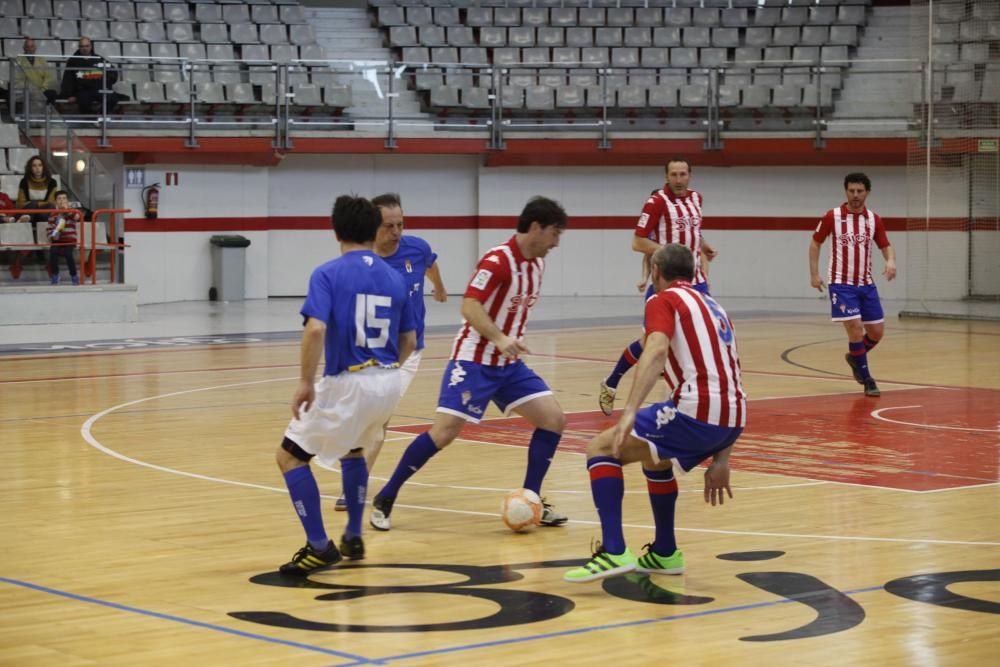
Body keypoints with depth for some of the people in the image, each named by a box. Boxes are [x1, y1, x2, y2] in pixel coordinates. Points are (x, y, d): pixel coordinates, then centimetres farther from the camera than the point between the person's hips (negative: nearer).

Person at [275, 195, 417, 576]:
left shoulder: (328, 274, -6)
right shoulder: (394, 278, 10)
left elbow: (315, 329, -20)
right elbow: (409, 342, 15)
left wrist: (306, 383, -12)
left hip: (347, 383, -6)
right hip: (389, 381, 6)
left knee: (290, 457, 7)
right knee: (351, 449, 33)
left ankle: (319, 547, -1)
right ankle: (353, 539, 33)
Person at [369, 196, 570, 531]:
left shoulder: (537, 264, 7)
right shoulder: (497, 260, -18)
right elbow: (470, 307, -27)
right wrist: (499, 339, -40)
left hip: (509, 363, 8)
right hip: (474, 361, -8)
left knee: (554, 419, -4)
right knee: (444, 432, -15)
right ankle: (384, 499, -2)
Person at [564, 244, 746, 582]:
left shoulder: (664, 301, 5)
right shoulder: (714, 307, 28)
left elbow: (656, 350, -17)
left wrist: (630, 412, -27)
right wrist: (720, 460, 28)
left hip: (697, 412, -8)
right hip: (732, 420, 8)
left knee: (601, 448, 2)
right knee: (653, 458, 33)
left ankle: (614, 552, -11)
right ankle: (664, 554, 36)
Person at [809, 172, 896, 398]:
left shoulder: (874, 219, 2)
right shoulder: (833, 216, -6)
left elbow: (885, 246, 5)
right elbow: (815, 242, 4)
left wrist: (890, 261, -18)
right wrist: (814, 273, -1)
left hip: (866, 284, 4)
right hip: (841, 284, -4)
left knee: (877, 331, 5)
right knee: (855, 329, -14)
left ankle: (854, 358, 35)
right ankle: (866, 379, 0)